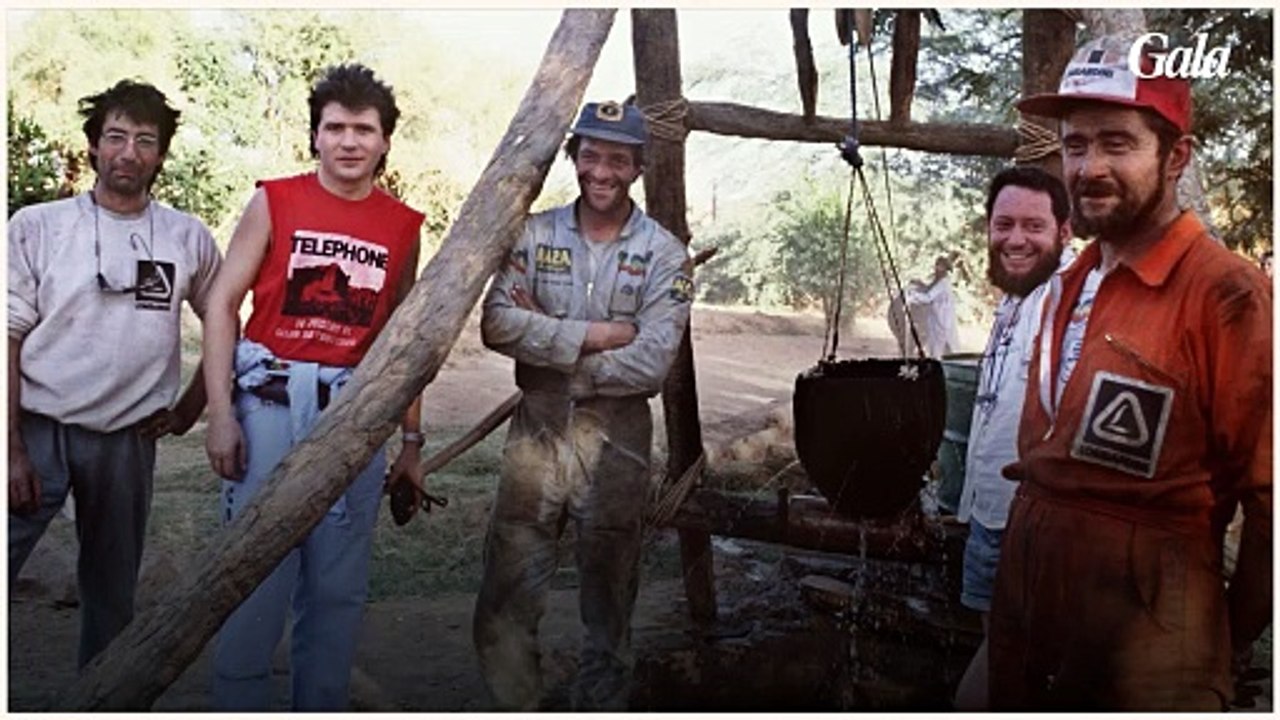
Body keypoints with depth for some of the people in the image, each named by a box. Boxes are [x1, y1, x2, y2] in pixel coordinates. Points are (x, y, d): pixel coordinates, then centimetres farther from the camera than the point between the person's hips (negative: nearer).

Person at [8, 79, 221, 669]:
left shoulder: (189, 239, 3)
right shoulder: (36, 226, -1)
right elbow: (10, 338, -3)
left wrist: (193, 403, 7)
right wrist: (13, 449, -9)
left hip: (128, 440, 2)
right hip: (38, 428, -1)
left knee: (112, 592, 12)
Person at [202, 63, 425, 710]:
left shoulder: (403, 226, 10)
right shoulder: (274, 202, 3)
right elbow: (221, 303, 1)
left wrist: (412, 440, 13)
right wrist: (220, 412, -7)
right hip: (271, 403, -2)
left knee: (338, 589, 7)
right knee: (254, 577, -2)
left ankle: (321, 708, 21)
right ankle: (238, 705, 13)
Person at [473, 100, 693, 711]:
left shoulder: (663, 254, -3)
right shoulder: (535, 235, 4)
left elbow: (650, 363, -13)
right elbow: (496, 323, -8)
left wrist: (546, 346, -11)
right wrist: (590, 335, -16)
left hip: (616, 439, -1)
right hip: (536, 432, 2)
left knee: (608, 600, 10)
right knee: (506, 601, 5)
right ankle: (518, 710, 25)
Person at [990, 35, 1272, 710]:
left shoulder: (1225, 292, -17)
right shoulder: (1068, 285, 8)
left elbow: (1267, 495, -14)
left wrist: (1230, 639, -3)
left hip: (1142, 621, -7)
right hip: (1025, 594, 8)